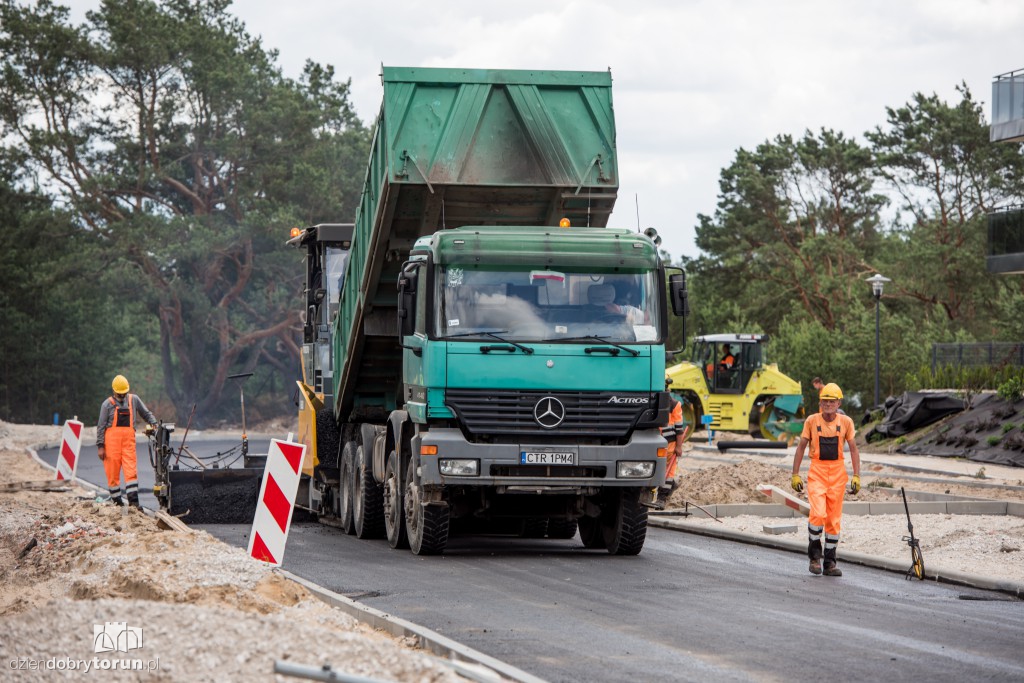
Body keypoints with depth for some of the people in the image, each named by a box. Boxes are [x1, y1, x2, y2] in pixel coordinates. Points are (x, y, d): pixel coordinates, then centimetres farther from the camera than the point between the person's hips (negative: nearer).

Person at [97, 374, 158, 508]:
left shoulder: (134, 400, 14)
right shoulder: (107, 404, 5)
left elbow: (146, 413, 26)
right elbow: (101, 426, 4)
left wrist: (152, 423, 8)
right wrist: (100, 446, -1)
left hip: (129, 440, 1)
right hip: (112, 440, -1)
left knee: (131, 471, -10)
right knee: (113, 472, 0)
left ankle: (133, 501, -13)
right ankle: (116, 501, 7)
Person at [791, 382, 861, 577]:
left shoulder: (845, 422, 1)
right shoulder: (812, 421, -2)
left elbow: (853, 450, 6)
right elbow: (801, 447, 4)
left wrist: (856, 476, -1)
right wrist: (795, 475, 0)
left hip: (838, 473, 2)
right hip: (817, 472, -2)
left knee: (834, 519, 4)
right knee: (818, 513, -17)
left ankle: (830, 562, 13)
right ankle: (814, 554, 3)